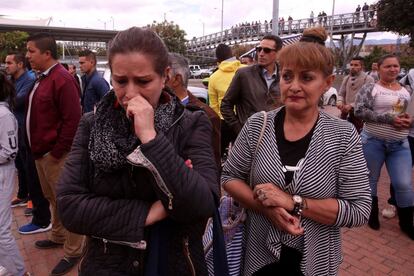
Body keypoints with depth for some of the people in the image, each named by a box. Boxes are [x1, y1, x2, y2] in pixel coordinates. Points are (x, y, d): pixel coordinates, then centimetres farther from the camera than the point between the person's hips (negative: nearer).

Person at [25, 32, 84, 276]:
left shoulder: (62, 80, -18)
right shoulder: (43, 78, 13)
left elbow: (73, 120, -23)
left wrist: (56, 152, -19)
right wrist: (37, 148, 15)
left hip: (55, 154, -9)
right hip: (41, 152, 10)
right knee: (53, 199, 21)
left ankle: (73, 251, 15)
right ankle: (58, 236, 39)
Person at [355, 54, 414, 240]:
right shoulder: (370, 88, -5)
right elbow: (360, 111, -18)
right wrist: (389, 118, -21)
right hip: (373, 142, -4)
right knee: (370, 180, 11)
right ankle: (372, 214, 32)